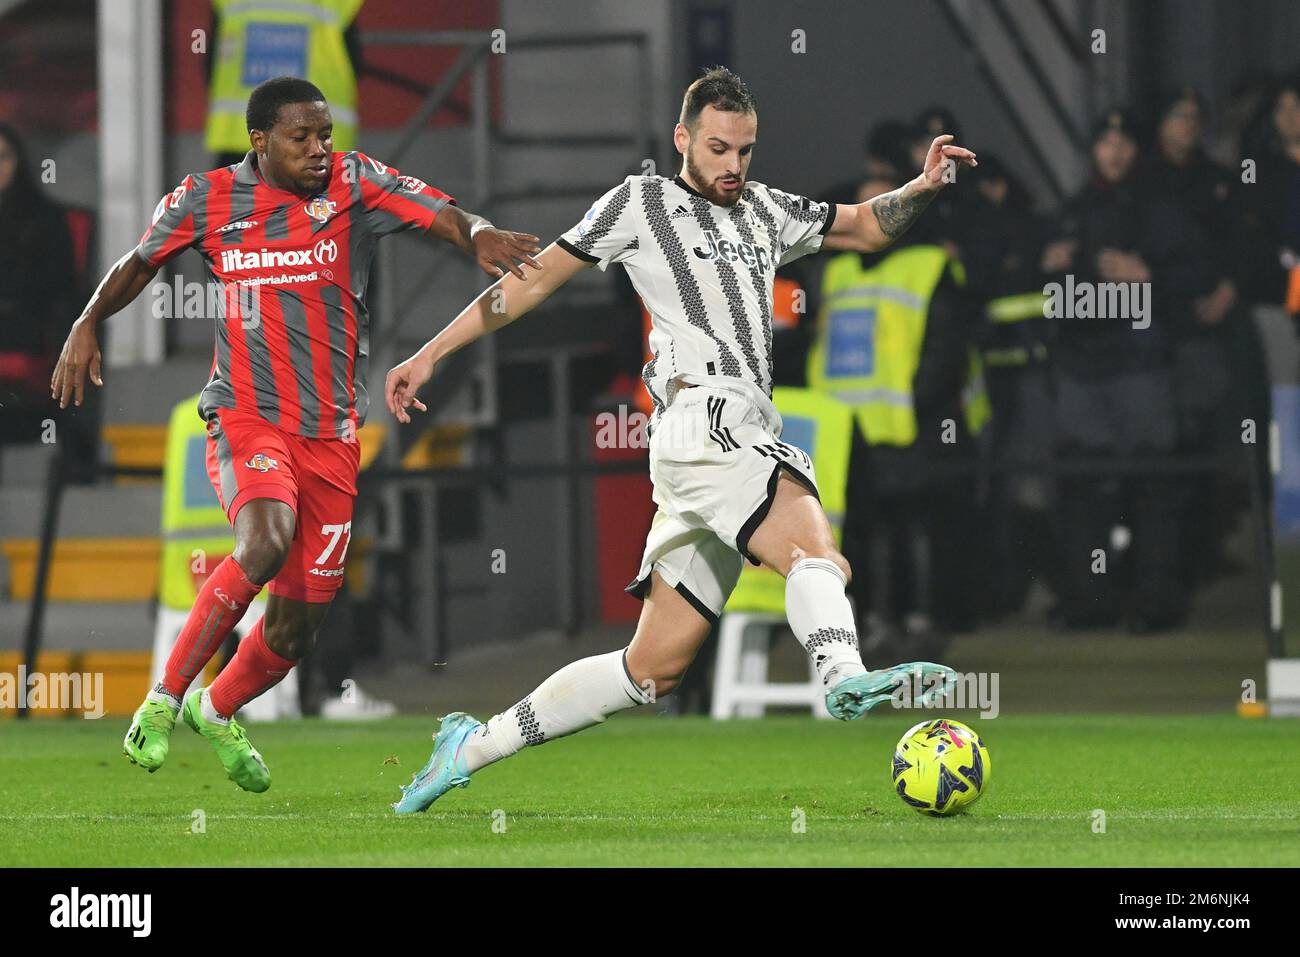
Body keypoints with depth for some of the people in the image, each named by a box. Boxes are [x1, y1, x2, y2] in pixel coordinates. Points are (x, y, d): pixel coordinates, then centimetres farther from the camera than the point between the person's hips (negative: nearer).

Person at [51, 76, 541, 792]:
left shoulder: (352, 183, -1)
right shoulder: (209, 198, 2)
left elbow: (440, 214, -15)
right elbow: (140, 262, 19)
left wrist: (479, 236, -35)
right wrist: (88, 324, 11)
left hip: (331, 434, 2)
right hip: (246, 417, -2)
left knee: (296, 627, 7)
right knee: (266, 541, -33)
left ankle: (219, 711, 39)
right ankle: (165, 699, -20)